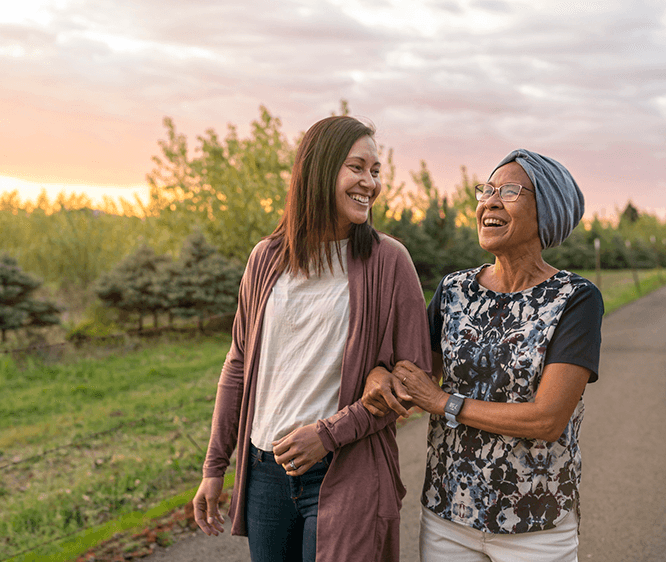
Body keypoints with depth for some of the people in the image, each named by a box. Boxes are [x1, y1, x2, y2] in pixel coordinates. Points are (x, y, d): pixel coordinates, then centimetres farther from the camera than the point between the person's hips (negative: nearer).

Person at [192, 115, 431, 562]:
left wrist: (330, 433, -15)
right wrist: (214, 466, 11)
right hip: (265, 469, 4)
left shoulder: (388, 261, -7)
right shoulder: (267, 259, 3)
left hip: (344, 475, -3)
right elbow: (240, 365, 10)